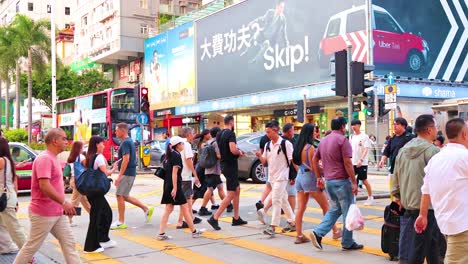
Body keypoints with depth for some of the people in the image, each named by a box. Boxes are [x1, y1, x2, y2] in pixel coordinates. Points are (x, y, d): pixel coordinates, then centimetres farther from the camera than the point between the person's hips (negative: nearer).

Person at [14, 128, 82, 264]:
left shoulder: (53, 158, 12)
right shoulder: (44, 158, -19)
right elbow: (44, 186, -28)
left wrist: (63, 204, 17)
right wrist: (64, 202, -25)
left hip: (58, 212, 9)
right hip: (43, 213, -9)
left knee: (69, 243, 7)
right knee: (32, 246, 5)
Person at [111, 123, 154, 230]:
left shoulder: (125, 142, -15)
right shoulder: (129, 141, 15)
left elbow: (126, 159, -24)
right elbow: (134, 156, 23)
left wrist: (119, 176, -24)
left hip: (127, 173, -10)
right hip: (131, 173, 10)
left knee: (120, 196, -4)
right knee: (125, 196, 14)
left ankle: (121, 222, 4)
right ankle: (146, 209, 18)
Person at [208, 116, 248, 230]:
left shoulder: (219, 134, 11)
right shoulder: (230, 133, -16)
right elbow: (233, 150, -28)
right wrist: (239, 152, -6)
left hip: (224, 164, 10)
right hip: (230, 165, -10)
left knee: (237, 189, 19)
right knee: (230, 194, -6)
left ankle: (236, 218, 23)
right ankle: (214, 218, -9)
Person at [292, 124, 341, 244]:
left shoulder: (298, 147, 8)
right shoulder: (310, 147, -16)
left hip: (300, 177, 7)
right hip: (310, 178, -7)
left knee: (300, 208, 6)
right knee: (326, 206, 7)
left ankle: (299, 236, 6)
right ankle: (336, 231, 16)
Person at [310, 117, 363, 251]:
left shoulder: (324, 140, 12)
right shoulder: (342, 139, -11)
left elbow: (314, 160, 16)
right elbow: (347, 163, -16)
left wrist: (319, 177, 20)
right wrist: (354, 182, -13)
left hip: (329, 180, 7)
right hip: (342, 180, -7)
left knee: (335, 209, 17)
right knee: (348, 211, 5)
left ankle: (318, 233, 3)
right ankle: (347, 242, 13)